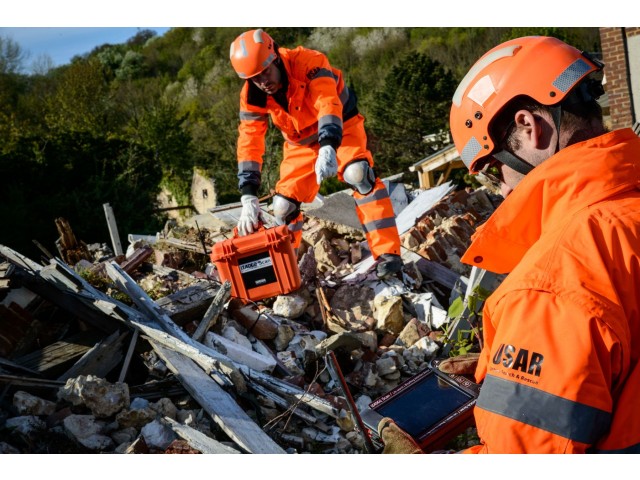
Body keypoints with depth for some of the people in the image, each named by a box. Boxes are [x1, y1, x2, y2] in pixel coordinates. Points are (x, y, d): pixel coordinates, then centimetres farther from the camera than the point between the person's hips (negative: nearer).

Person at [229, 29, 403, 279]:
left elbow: (328, 103, -46)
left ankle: (388, 253, -33)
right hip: (301, 142, 5)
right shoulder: (251, 95, -19)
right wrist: (248, 198, -31)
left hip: (340, 127, -4)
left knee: (357, 173, -32)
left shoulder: (308, 62, -32)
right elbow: (249, 142, -22)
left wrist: (328, 147, -64)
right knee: (284, 205, -6)